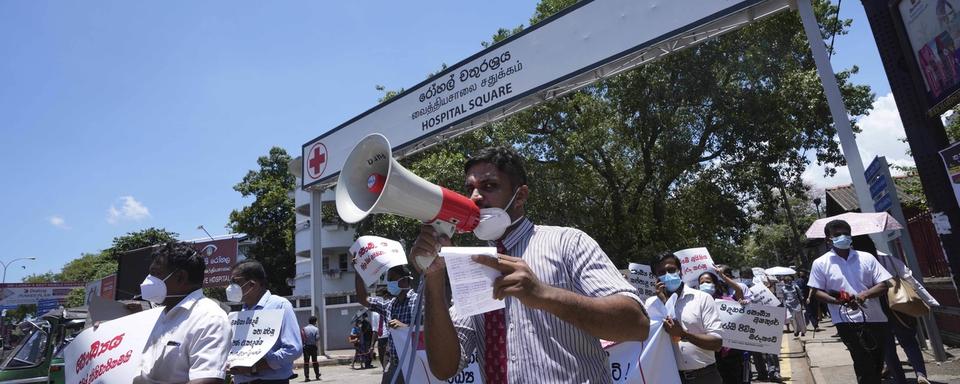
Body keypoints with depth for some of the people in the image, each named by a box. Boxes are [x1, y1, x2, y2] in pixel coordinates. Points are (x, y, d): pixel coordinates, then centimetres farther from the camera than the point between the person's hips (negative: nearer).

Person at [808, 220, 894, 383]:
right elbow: (817, 292, -1)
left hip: (875, 319, 4)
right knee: (865, 366, -14)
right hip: (847, 320, -4)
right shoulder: (820, 263, -1)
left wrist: (864, 294, -16)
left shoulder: (867, 258, 7)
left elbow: (884, 284, 3)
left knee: (877, 365, 17)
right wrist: (840, 301, -19)